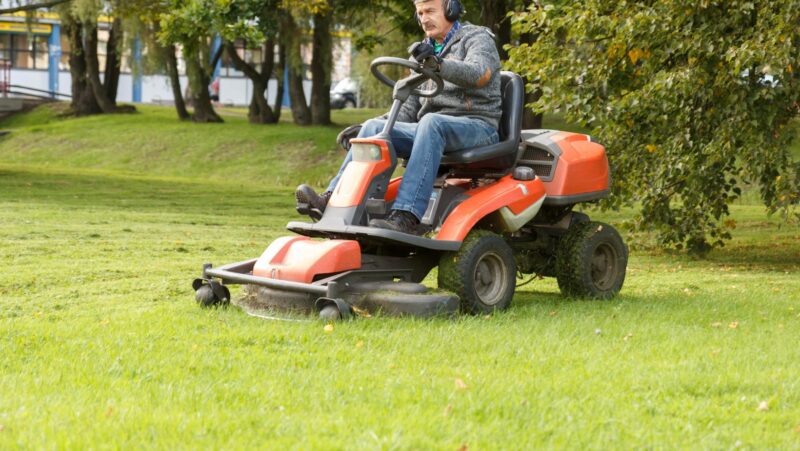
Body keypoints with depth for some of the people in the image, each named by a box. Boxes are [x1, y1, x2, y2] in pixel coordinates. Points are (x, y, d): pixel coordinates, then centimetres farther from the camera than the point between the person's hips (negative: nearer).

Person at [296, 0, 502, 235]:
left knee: (431, 123, -37)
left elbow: (479, 74, -21)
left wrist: (437, 63, -39)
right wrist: (362, 130, 5)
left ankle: (407, 217, -49)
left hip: (477, 127, -7)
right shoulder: (424, 53, 23)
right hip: (431, 131, 7)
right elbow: (409, 109, 21)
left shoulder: (477, 38, 2)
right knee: (375, 128, -13)